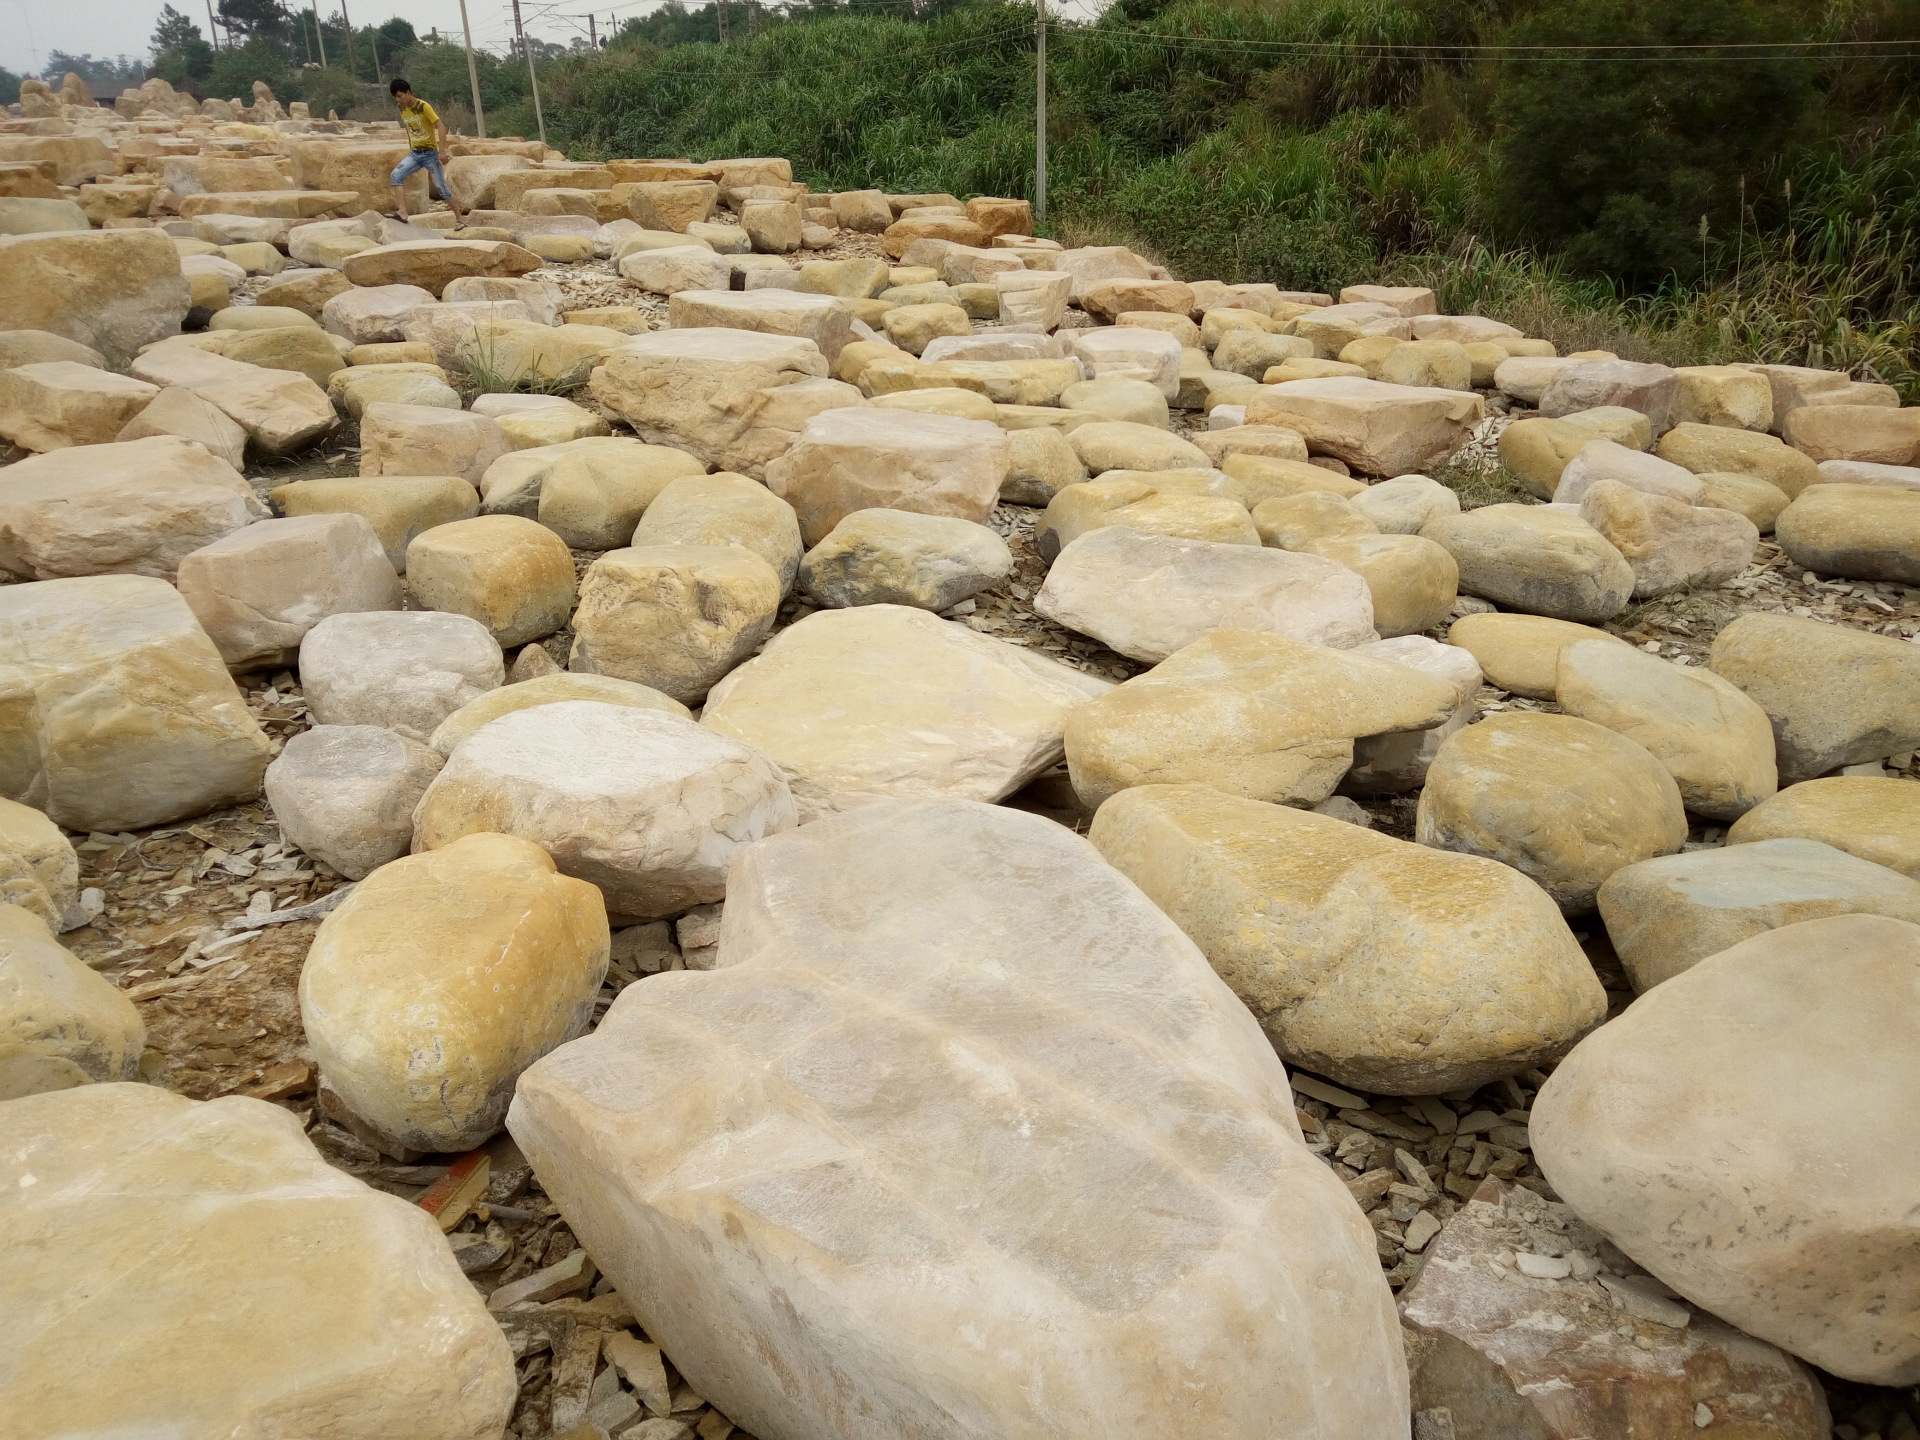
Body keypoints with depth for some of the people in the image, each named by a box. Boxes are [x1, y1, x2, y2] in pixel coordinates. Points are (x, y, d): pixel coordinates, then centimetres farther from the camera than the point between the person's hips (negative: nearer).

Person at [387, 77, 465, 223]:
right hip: (414, 154, 6)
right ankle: (402, 212, -25)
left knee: (442, 187, -1)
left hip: (430, 153, -6)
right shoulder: (403, 109, 7)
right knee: (395, 175, -15)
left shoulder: (424, 107, -14)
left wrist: (442, 151, -26)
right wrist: (411, 149, 21)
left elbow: (441, 127, -19)